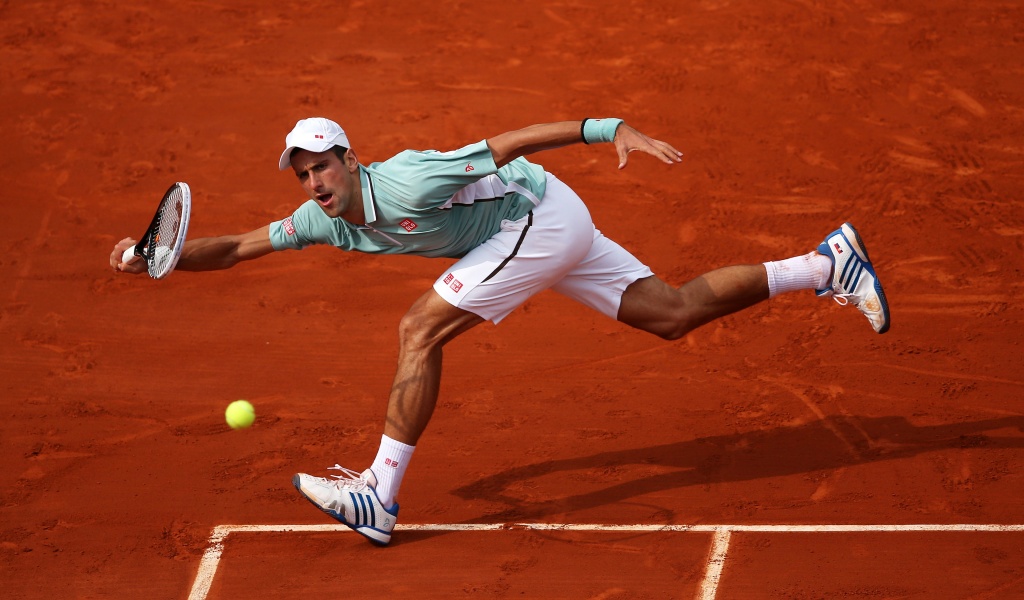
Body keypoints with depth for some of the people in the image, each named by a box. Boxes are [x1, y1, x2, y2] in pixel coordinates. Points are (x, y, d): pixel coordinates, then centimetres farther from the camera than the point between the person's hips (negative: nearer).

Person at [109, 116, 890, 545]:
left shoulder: (407, 183, -27)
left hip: (541, 214, -9)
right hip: (551, 231, 9)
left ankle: (380, 497, -15)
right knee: (674, 314, 14)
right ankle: (826, 263, 20)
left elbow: (512, 140, -27)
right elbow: (236, 247, 3)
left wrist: (615, 130, -32)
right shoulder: (326, 219, -3)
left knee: (421, 331, -16)